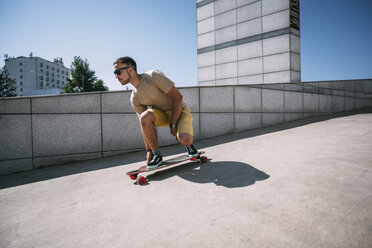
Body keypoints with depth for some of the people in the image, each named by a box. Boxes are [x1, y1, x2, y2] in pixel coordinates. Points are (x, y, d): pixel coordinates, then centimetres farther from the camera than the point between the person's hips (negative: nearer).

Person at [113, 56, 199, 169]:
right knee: (145, 116, -29)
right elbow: (145, 124, 1)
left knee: (184, 140, -31)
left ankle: (188, 144, 9)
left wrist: (173, 124, -22)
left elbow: (178, 97, -22)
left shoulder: (153, 76, -20)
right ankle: (157, 155, -12)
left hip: (180, 110, -4)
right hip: (162, 114, 4)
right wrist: (148, 150, -3)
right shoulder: (134, 98, -2)